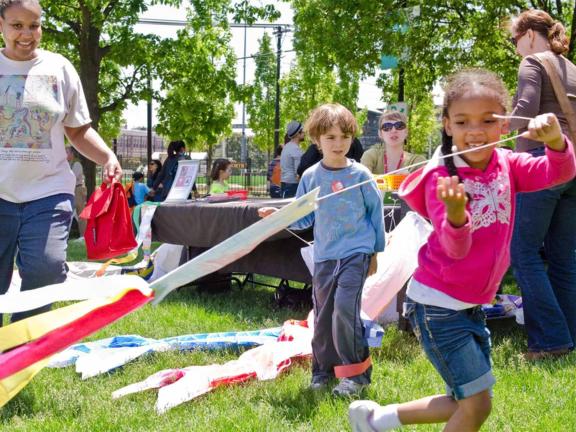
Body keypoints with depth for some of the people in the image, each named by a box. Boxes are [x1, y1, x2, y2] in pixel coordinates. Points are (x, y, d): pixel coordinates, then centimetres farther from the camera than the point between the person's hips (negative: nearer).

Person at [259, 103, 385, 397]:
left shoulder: (360, 175, -4)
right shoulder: (310, 177, 3)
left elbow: (376, 212, 5)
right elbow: (304, 219, 9)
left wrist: (375, 252, 9)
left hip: (356, 252, -4)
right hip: (324, 255, 4)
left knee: (345, 307, -17)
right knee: (322, 313, 9)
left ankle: (356, 372, -5)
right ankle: (323, 370, 24)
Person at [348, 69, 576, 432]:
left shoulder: (507, 165, 0)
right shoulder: (441, 178, -15)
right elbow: (455, 248, -21)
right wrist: (456, 214, -42)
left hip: (473, 304, 7)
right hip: (438, 305, -7)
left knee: (469, 402, 14)